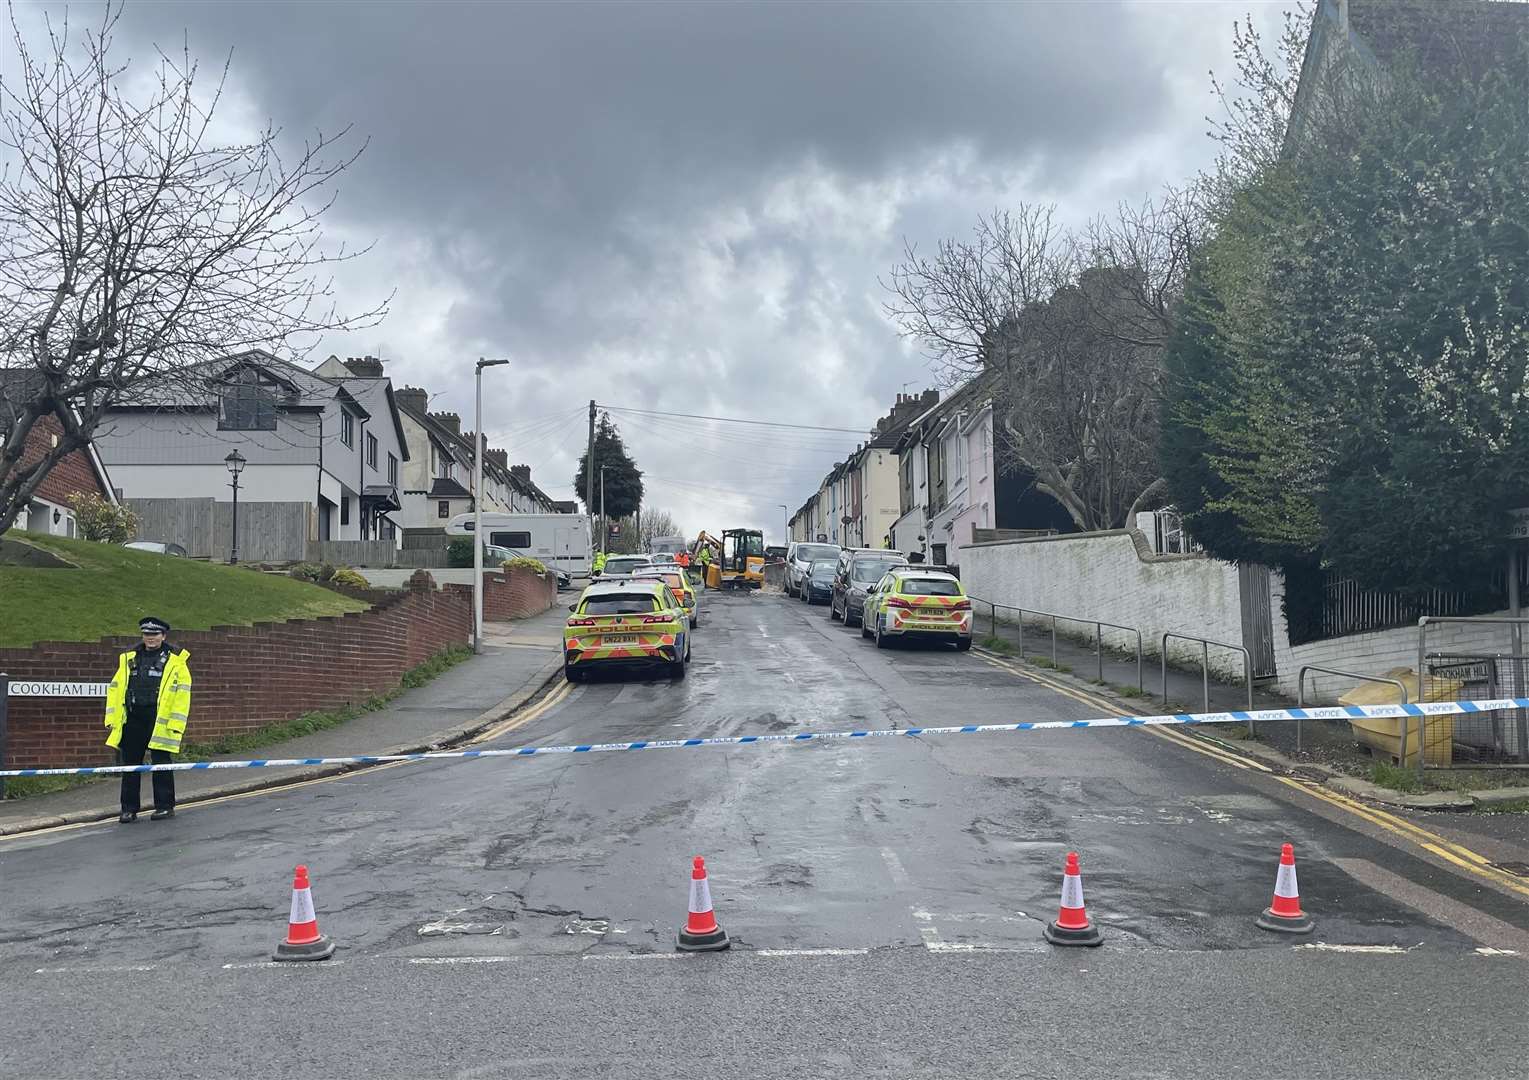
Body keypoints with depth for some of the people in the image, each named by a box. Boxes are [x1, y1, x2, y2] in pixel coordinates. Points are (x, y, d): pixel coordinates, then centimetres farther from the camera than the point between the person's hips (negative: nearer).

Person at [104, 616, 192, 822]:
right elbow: (115, 688, 14)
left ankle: (165, 806, 11)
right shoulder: (129, 659, 14)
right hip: (132, 719, 4)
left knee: (161, 763, 1)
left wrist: (175, 722, -12)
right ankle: (129, 808, 15)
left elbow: (182, 692, -5)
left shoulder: (175, 660, 0)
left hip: (160, 720, -4)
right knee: (130, 764, 7)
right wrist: (112, 718, 6)